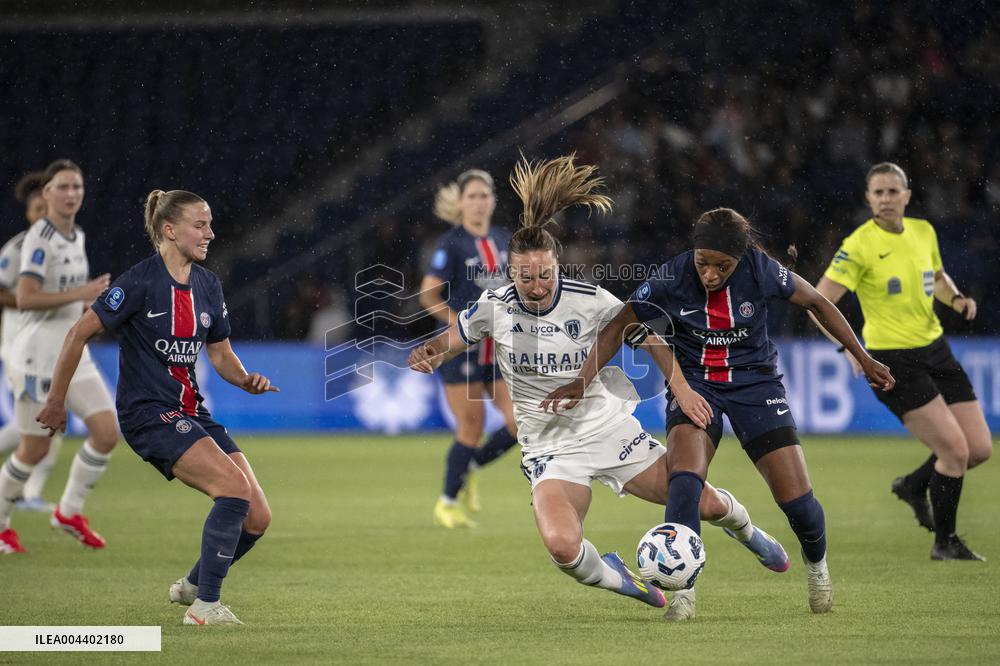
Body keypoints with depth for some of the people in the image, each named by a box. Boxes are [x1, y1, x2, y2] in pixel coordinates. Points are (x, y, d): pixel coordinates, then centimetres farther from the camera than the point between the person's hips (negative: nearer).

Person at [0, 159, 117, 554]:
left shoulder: (77, 237, 11)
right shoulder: (39, 238, -15)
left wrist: (92, 305, 11)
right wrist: (80, 293, -26)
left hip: (72, 355, 8)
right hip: (37, 358, -8)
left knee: (107, 433, -3)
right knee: (35, 449, -2)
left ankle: (69, 512, 14)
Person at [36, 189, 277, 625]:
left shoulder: (207, 285, 9)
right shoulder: (140, 281, -13)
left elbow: (220, 354, 17)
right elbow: (79, 333, -8)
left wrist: (247, 381, -4)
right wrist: (56, 400, -4)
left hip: (191, 414, 8)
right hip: (148, 413, -8)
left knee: (257, 518, -1)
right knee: (235, 487, -26)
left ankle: (194, 585, 24)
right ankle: (205, 605, -17)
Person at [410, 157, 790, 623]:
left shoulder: (590, 301, -11)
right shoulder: (494, 307, -9)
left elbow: (648, 338, 3)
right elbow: (452, 340, 8)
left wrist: (681, 386, -7)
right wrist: (431, 354, -14)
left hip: (606, 425, 1)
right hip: (549, 447, -1)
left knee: (705, 503, 3)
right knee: (562, 545, -29)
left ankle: (743, 528, 44)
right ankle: (612, 577, 8)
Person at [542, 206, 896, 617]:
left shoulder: (760, 271, -18)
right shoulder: (671, 280, -19)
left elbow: (816, 303, -1)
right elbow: (619, 326, -5)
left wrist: (863, 359, 3)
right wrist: (583, 381, -13)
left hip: (755, 381, 0)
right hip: (694, 384, 0)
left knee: (797, 500, -8)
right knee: (684, 477, -30)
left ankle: (816, 562, 27)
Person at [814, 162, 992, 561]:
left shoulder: (923, 232, 5)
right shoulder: (860, 245, -14)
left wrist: (955, 298, 2)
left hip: (935, 349, 7)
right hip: (892, 360, -7)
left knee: (980, 449, 3)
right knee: (955, 450, -13)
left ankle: (914, 485, 31)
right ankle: (944, 542, 7)